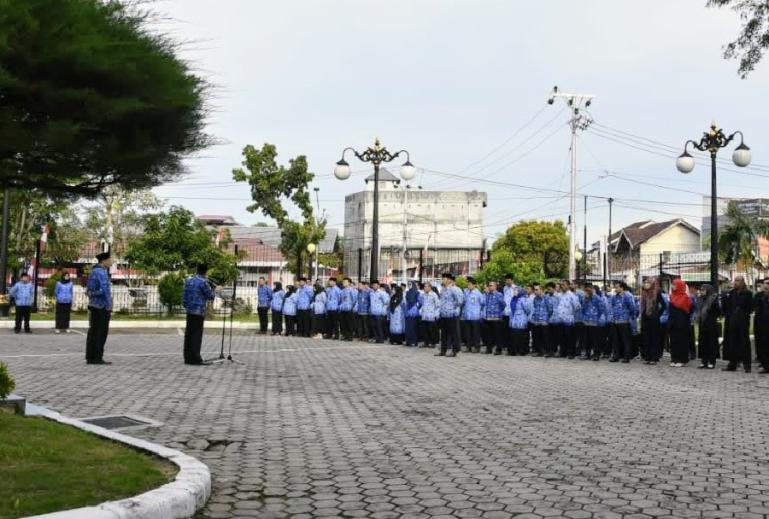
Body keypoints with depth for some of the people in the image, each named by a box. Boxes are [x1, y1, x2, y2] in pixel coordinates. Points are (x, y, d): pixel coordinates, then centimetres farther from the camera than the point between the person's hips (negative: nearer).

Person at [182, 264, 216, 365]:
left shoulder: (188, 281, 11)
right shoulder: (203, 282, -12)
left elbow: (184, 296, 14)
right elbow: (211, 297, -5)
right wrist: (211, 288, 10)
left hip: (189, 311, 7)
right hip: (199, 312, -7)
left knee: (189, 334, 9)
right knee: (197, 335, -5)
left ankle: (188, 357, 13)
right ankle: (195, 359, -6)